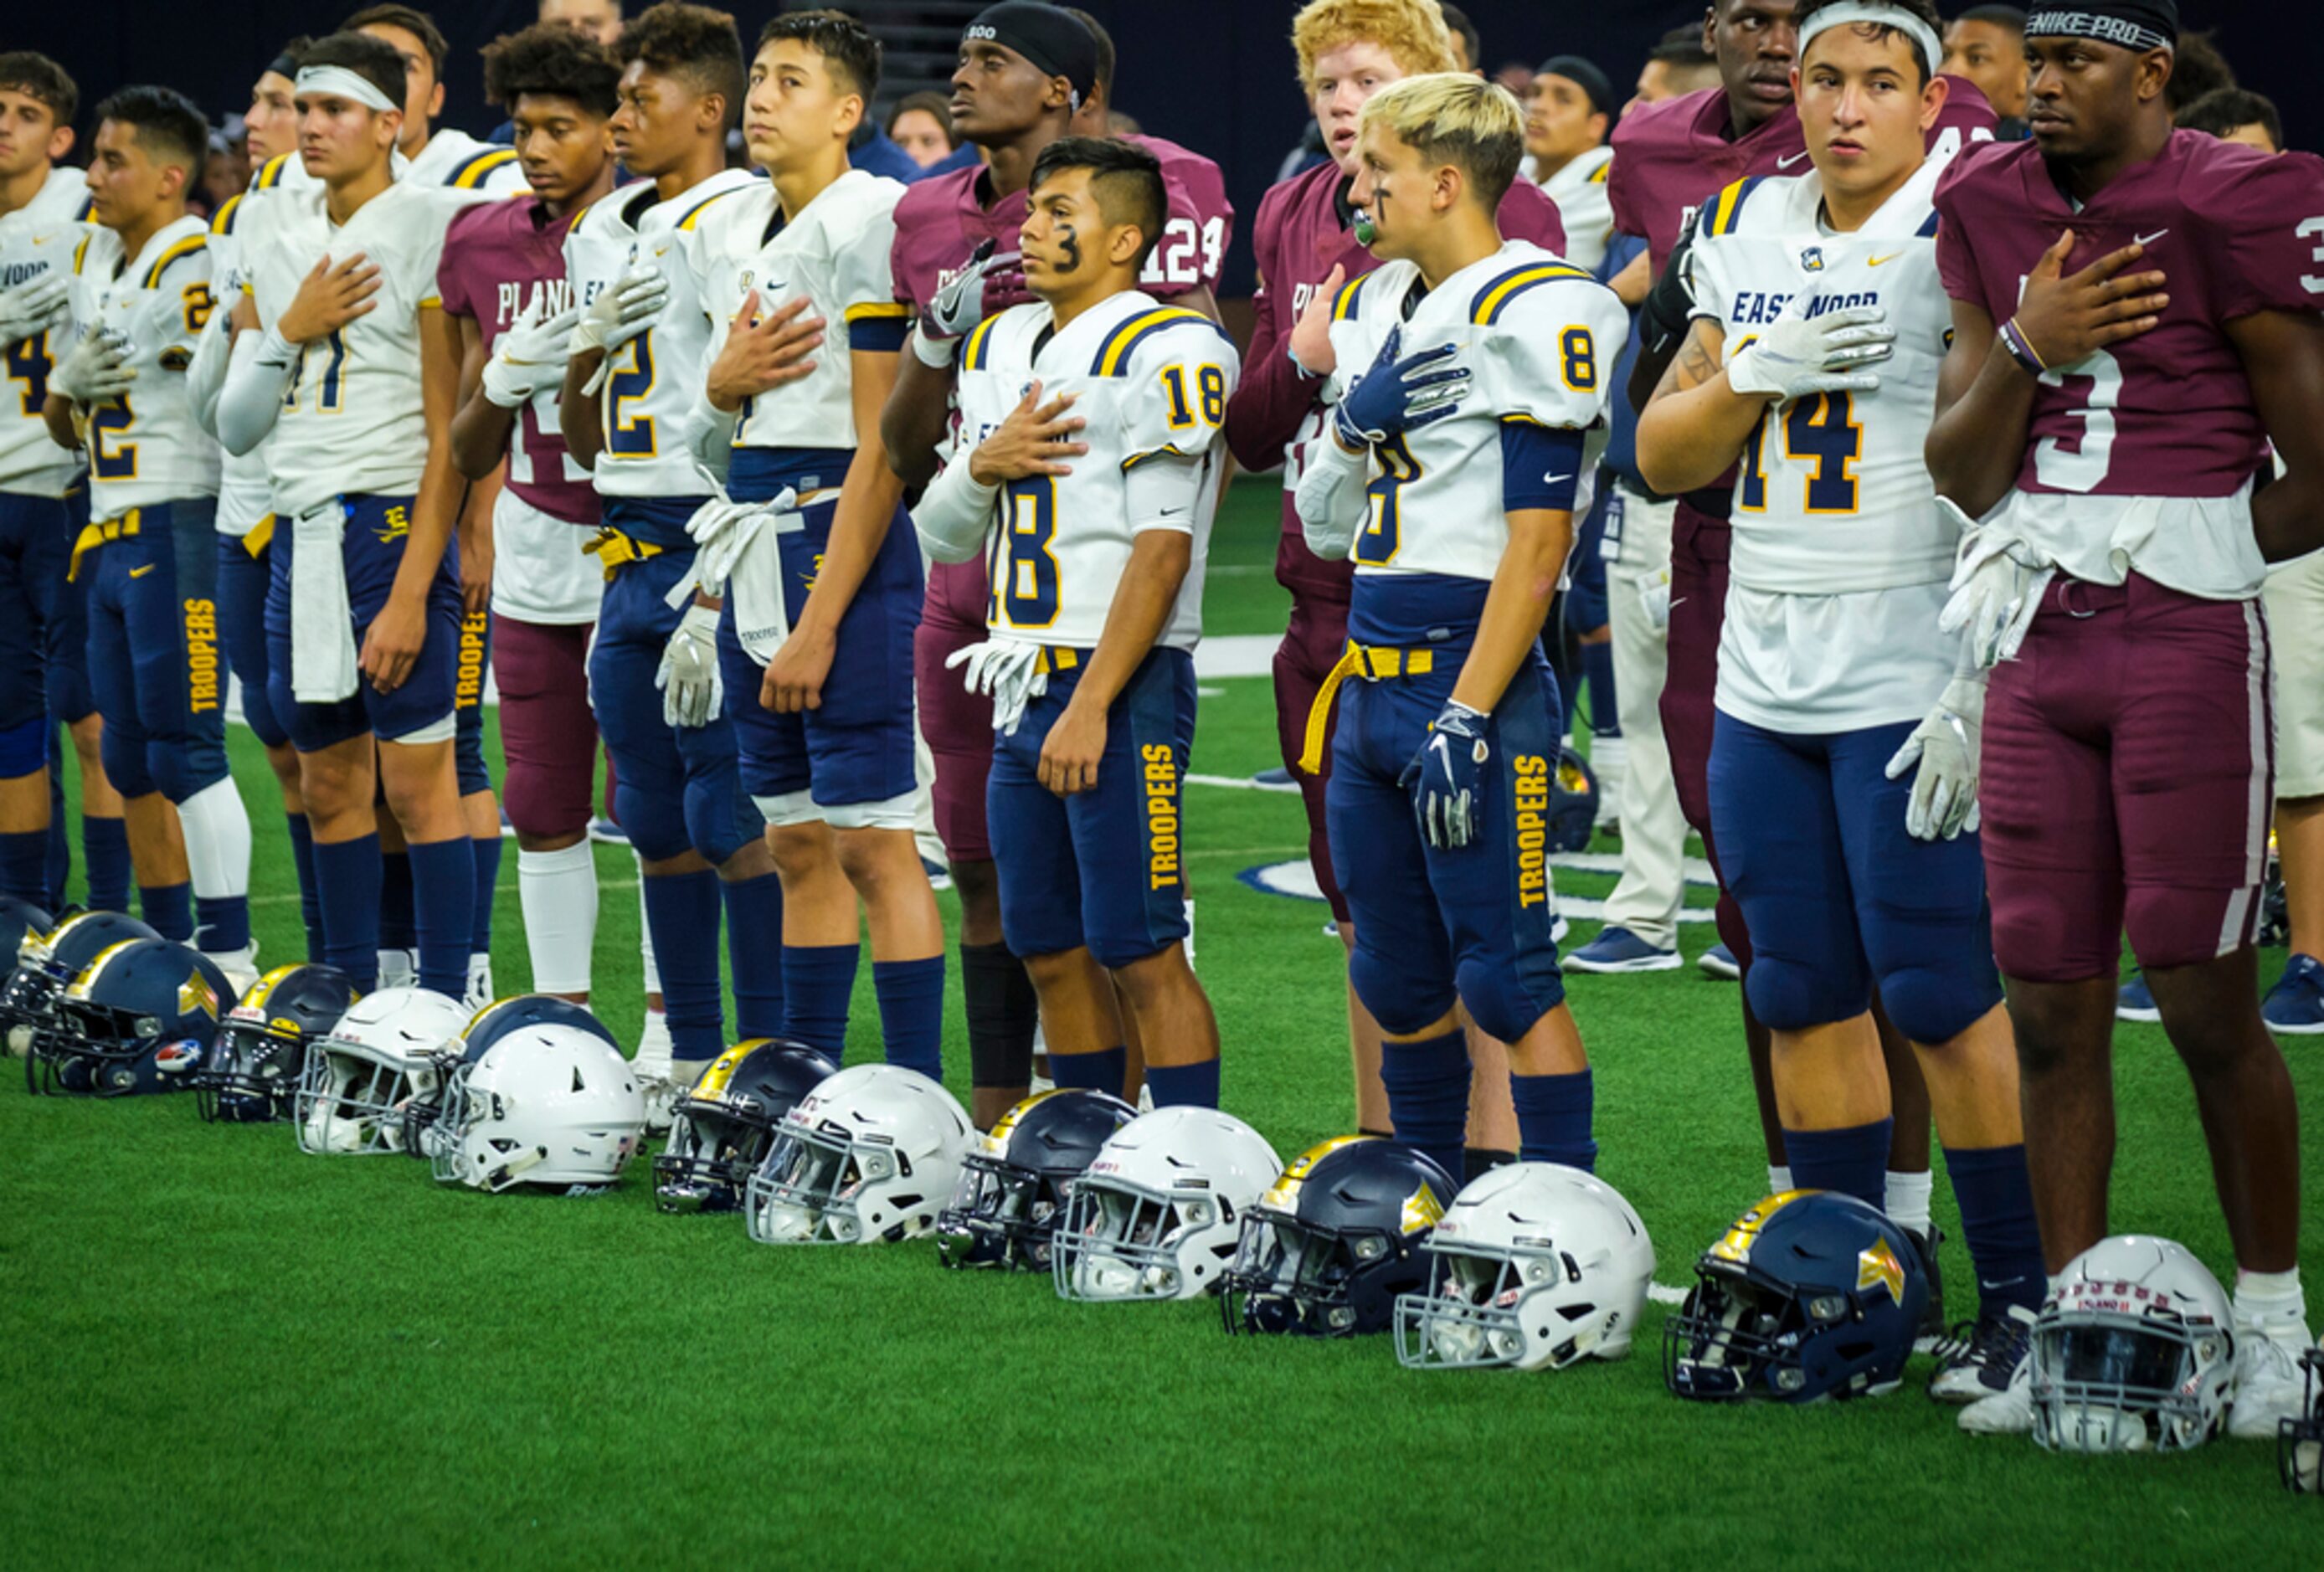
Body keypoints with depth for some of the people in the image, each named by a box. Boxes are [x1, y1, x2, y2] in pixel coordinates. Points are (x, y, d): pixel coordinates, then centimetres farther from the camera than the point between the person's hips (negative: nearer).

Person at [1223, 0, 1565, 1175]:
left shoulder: (1506, 216, -6)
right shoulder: (1292, 220, 12)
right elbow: (1249, 434, 14)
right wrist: (1302, 360, -5)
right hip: (1331, 588, 6)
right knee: (1365, 907, 14)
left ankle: (1492, 1157, 0)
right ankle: (1379, 1156, 23)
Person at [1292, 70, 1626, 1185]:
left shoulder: (1533, 315, -12)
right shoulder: (1375, 309, 15)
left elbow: (1538, 538, -16)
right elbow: (1328, 526, 17)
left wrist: (1467, 716, -19)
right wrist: (1355, 422, -3)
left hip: (1473, 675, -9)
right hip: (1370, 679, 9)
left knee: (1505, 978, -8)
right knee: (1398, 981, 14)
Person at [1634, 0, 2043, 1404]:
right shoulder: (1749, 232, 11)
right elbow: (1665, 458, 14)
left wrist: (1982, 687, -18)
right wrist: (1756, 370, -6)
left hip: (1911, 685, -7)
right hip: (1766, 688, 7)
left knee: (1940, 993, -7)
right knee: (1805, 995, 10)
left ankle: (2025, 1293, 2)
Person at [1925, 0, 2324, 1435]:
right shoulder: (1996, 214, 11)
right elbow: (1964, 476, 10)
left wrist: (2187, 549, 6)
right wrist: (2024, 346, -6)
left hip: (2188, 644, -6)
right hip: (2039, 646, 6)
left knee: (2206, 998, -4)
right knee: (2052, 1005, 6)